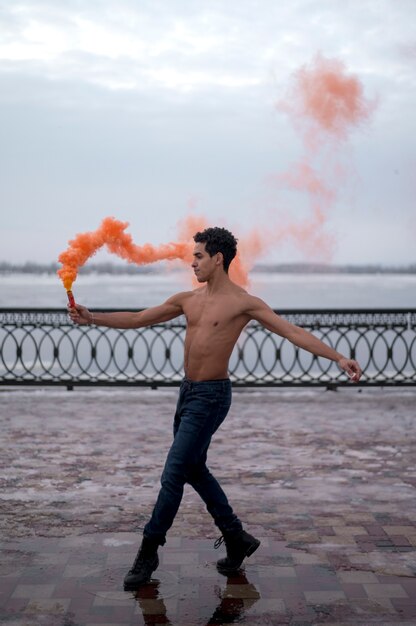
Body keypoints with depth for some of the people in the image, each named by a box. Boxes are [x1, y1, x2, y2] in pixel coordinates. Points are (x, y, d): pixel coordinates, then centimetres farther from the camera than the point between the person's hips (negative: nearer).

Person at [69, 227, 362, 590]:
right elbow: (137, 319, 12)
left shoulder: (243, 302, -10)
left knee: (173, 475, -7)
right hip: (187, 391, 8)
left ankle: (148, 553, 6)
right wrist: (92, 318, 1)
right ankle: (237, 539, 29)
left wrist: (339, 358, -22)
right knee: (195, 470, 16)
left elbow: (294, 332, -13)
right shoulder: (188, 299, 9)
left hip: (211, 396, -8)